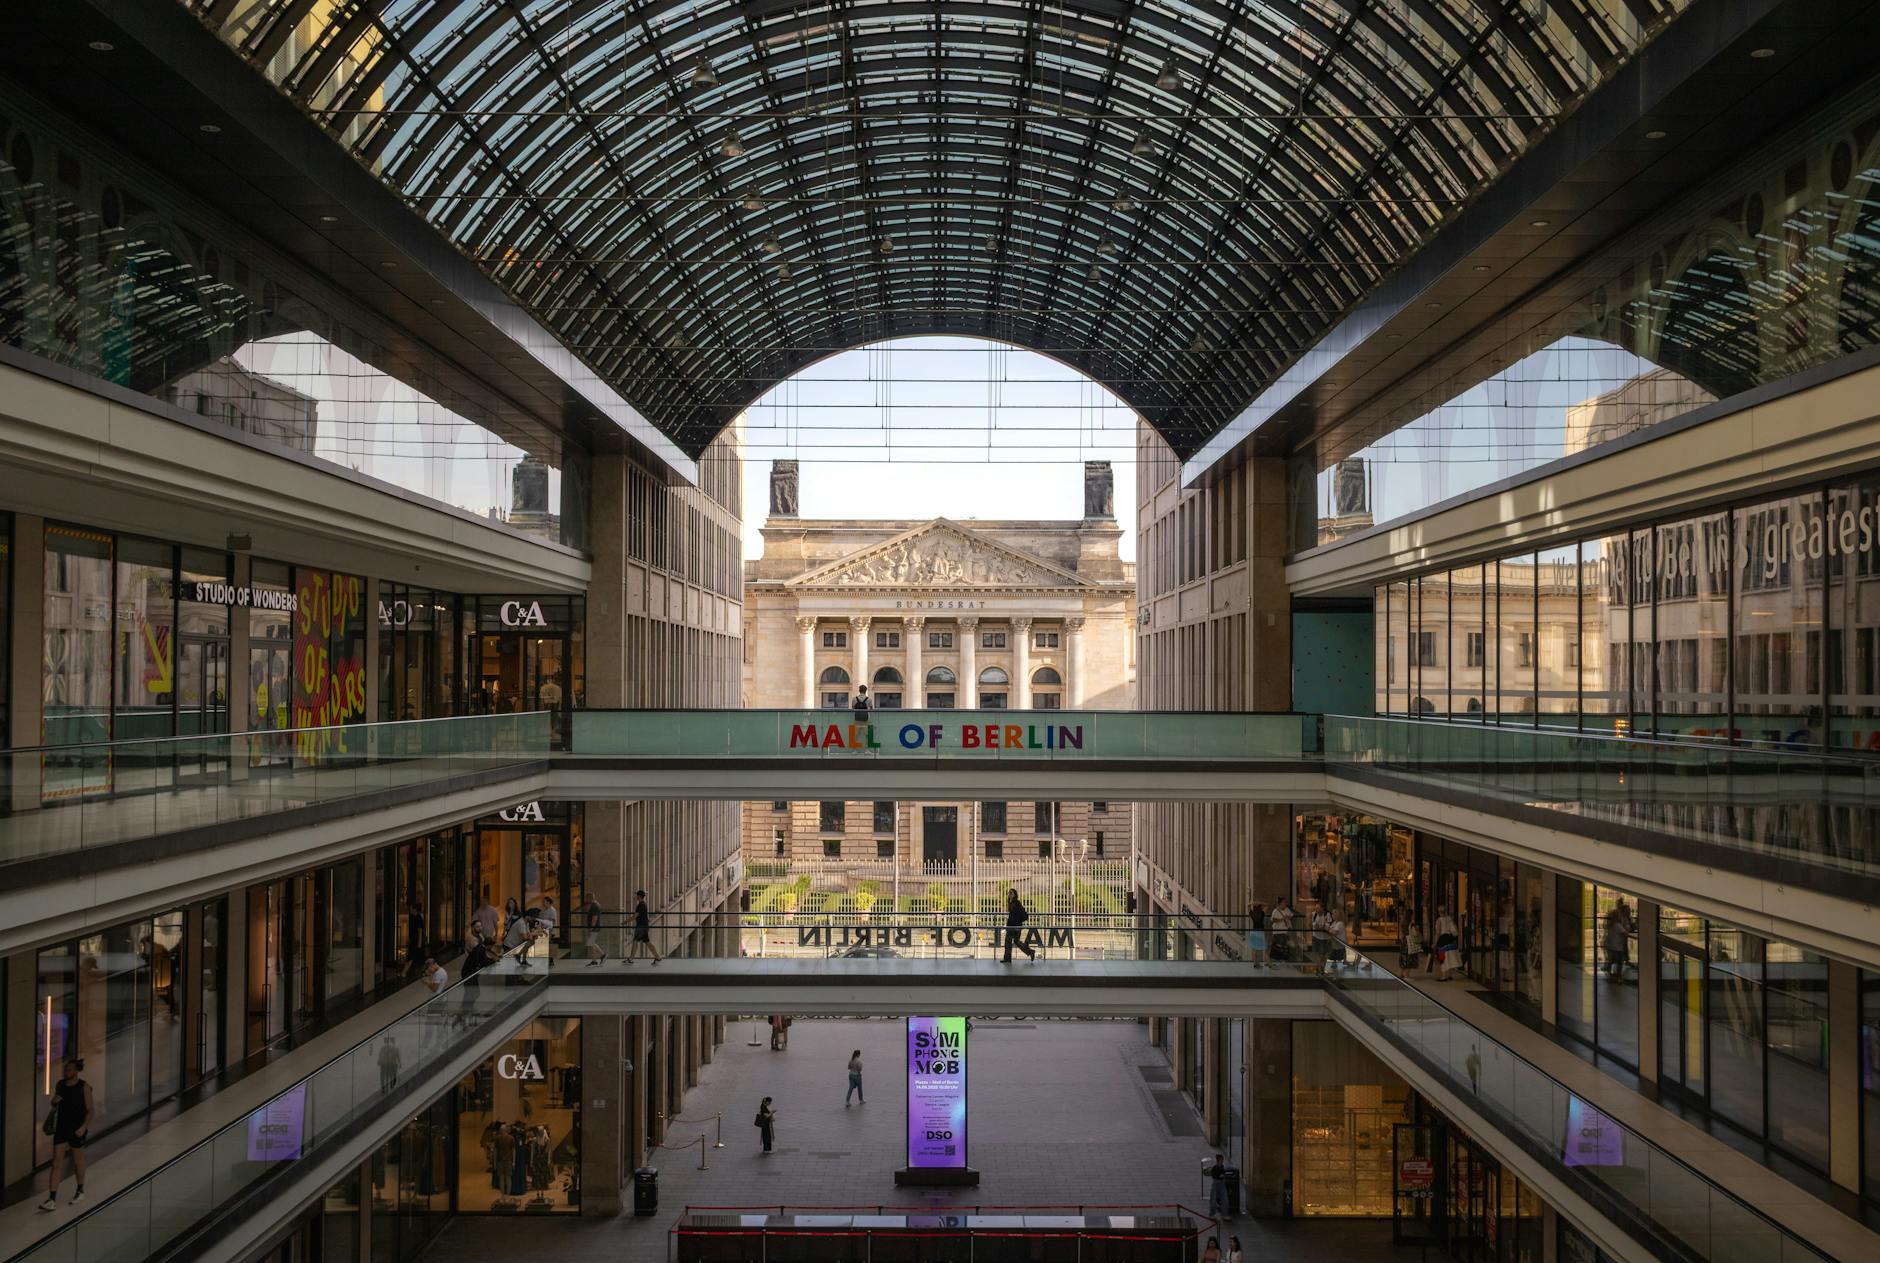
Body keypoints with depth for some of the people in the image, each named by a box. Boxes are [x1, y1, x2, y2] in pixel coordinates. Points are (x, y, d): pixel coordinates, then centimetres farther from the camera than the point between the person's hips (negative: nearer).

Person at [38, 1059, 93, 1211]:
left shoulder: (84, 1087, -10)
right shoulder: (60, 1085, 4)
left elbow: (90, 1109, -9)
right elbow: (54, 1104, 19)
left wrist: (84, 1126, -20)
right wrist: (54, 1101, -5)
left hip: (77, 1129, -4)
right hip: (61, 1127, 4)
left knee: (78, 1160, 12)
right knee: (57, 1162, -3)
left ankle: (80, 1190, 32)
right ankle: (52, 1200, -4)